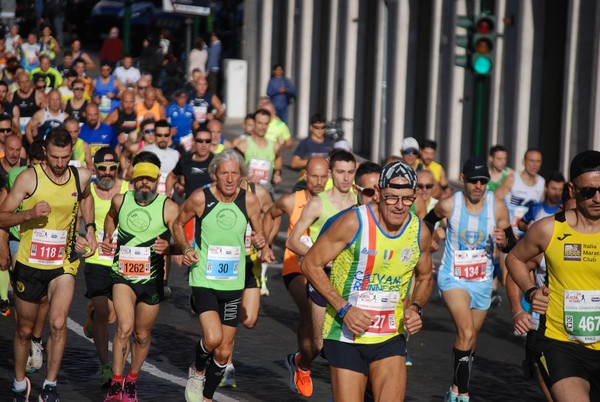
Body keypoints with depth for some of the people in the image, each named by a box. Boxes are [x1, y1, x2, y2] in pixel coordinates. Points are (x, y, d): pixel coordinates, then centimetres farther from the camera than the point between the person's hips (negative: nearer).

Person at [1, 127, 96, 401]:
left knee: (58, 324, -19)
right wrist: (29, 214, -27)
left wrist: (89, 229, 14)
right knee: (24, 329, 12)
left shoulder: (81, 177, -2)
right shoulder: (29, 178, -11)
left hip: (63, 263, 1)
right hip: (29, 263, -1)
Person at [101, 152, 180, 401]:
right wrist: (107, 238, 10)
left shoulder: (169, 208, -8)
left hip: (152, 279, 0)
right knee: (125, 327, -20)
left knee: (142, 335, 13)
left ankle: (132, 380, 35)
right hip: (123, 275, 0)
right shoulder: (120, 200, 1)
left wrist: (168, 247, -29)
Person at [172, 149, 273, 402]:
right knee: (213, 337, -23)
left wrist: (262, 244, -13)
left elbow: (259, 233, 10)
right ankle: (197, 371, 10)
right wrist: (186, 249, -10)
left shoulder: (249, 201, -3)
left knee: (224, 351, 8)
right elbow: (178, 224, 7)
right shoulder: (200, 198, -10)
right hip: (204, 280, -3)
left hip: (233, 283, 3)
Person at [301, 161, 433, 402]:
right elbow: (311, 264, -7)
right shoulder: (354, 222, -12)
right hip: (347, 336, -3)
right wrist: (343, 309, -15)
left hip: (391, 338, 3)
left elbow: (424, 278, 20)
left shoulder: (420, 233, 1)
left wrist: (415, 308, -1)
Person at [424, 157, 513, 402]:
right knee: (466, 333, -22)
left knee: (470, 338, 14)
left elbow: (512, 246, -1)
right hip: (453, 278, -3)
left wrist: (504, 241, -22)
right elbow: (428, 221, 12)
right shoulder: (449, 205, -11)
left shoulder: (497, 206, -7)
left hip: (482, 281, 3)